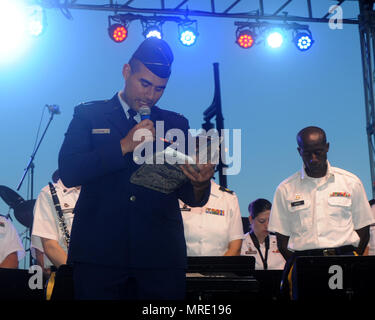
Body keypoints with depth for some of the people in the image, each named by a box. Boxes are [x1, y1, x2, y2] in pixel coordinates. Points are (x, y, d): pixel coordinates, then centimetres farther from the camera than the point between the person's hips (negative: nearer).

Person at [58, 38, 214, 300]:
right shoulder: (89, 116, 9)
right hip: (99, 255, -2)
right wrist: (125, 146, -11)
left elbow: (191, 197, 9)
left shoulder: (176, 124, 15)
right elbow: (68, 172, -6)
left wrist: (200, 184, -14)